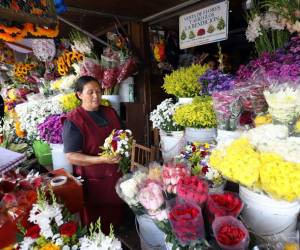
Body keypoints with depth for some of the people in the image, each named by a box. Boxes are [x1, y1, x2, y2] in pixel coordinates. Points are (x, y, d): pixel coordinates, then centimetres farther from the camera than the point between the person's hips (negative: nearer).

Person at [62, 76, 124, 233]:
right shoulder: (73, 121, -14)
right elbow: (72, 156, -16)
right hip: (94, 180, -5)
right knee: (98, 226, 10)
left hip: (117, 174, 6)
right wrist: (102, 159, -28)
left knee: (117, 213, 22)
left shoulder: (110, 112, 5)